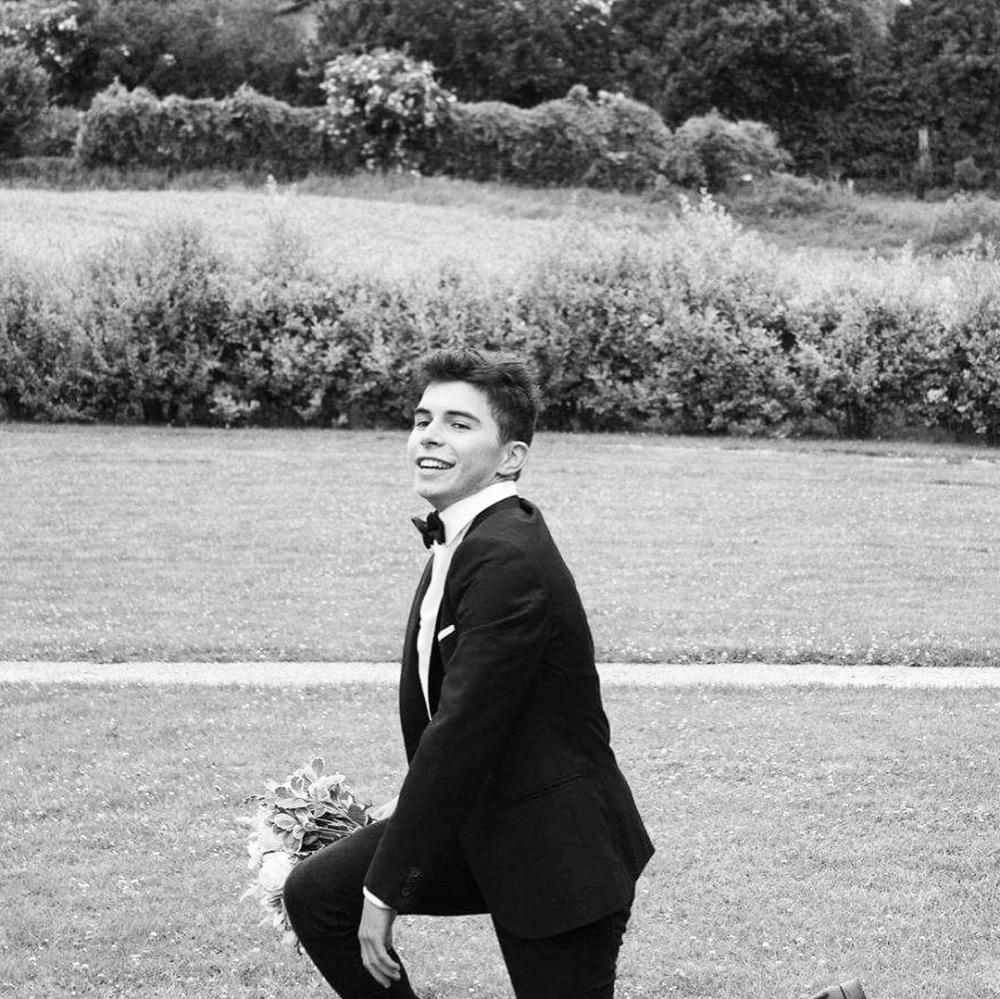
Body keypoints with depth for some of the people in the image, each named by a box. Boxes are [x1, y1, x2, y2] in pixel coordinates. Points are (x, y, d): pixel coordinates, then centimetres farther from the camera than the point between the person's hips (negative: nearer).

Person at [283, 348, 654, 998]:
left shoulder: (508, 560, -26)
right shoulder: (463, 537, 5)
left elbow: (462, 731, -26)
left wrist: (386, 889, -21)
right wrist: (415, 807, 21)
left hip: (558, 852, -9)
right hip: (479, 821, 9)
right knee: (316, 892, 3)